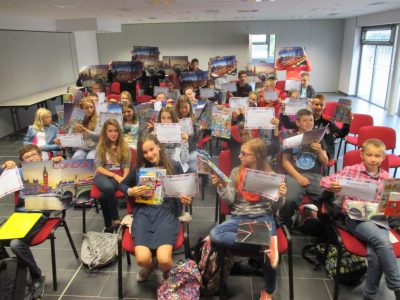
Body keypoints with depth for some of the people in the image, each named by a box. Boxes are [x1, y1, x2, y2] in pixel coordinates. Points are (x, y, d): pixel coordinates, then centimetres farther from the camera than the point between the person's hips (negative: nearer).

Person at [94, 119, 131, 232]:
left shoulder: (124, 147, 8)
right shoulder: (101, 147, 6)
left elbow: (127, 166, 4)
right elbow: (98, 167, 0)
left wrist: (124, 178, -17)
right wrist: (114, 175, -14)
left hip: (119, 176, 0)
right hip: (103, 175, 0)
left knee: (103, 196, -32)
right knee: (108, 188, -37)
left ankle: (108, 225, -13)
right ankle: (115, 220, -22)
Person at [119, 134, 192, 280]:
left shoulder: (174, 166, 5)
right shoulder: (139, 168, 10)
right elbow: (122, 184, 25)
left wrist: (186, 199, -12)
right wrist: (131, 191, 2)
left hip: (167, 211, -1)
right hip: (144, 211, 2)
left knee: (164, 260, -24)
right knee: (142, 259, -21)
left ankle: (169, 275, 16)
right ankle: (150, 265, 19)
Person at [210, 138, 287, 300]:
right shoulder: (236, 172, 6)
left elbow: (274, 207, 1)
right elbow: (229, 200, 2)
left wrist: (280, 197, -20)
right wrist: (221, 187, -15)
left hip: (263, 217, -1)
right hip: (239, 217, 2)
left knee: (268, 251, -28)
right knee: (214, 234, -26)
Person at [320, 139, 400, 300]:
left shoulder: (386, 177, 11)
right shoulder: (351, 170, 1)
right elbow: (325, 180, 1)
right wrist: (331, 185, -21)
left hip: (378, 218, 3)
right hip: (355, 217, -2)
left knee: (376, 253, -24)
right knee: (383, 242, -29)